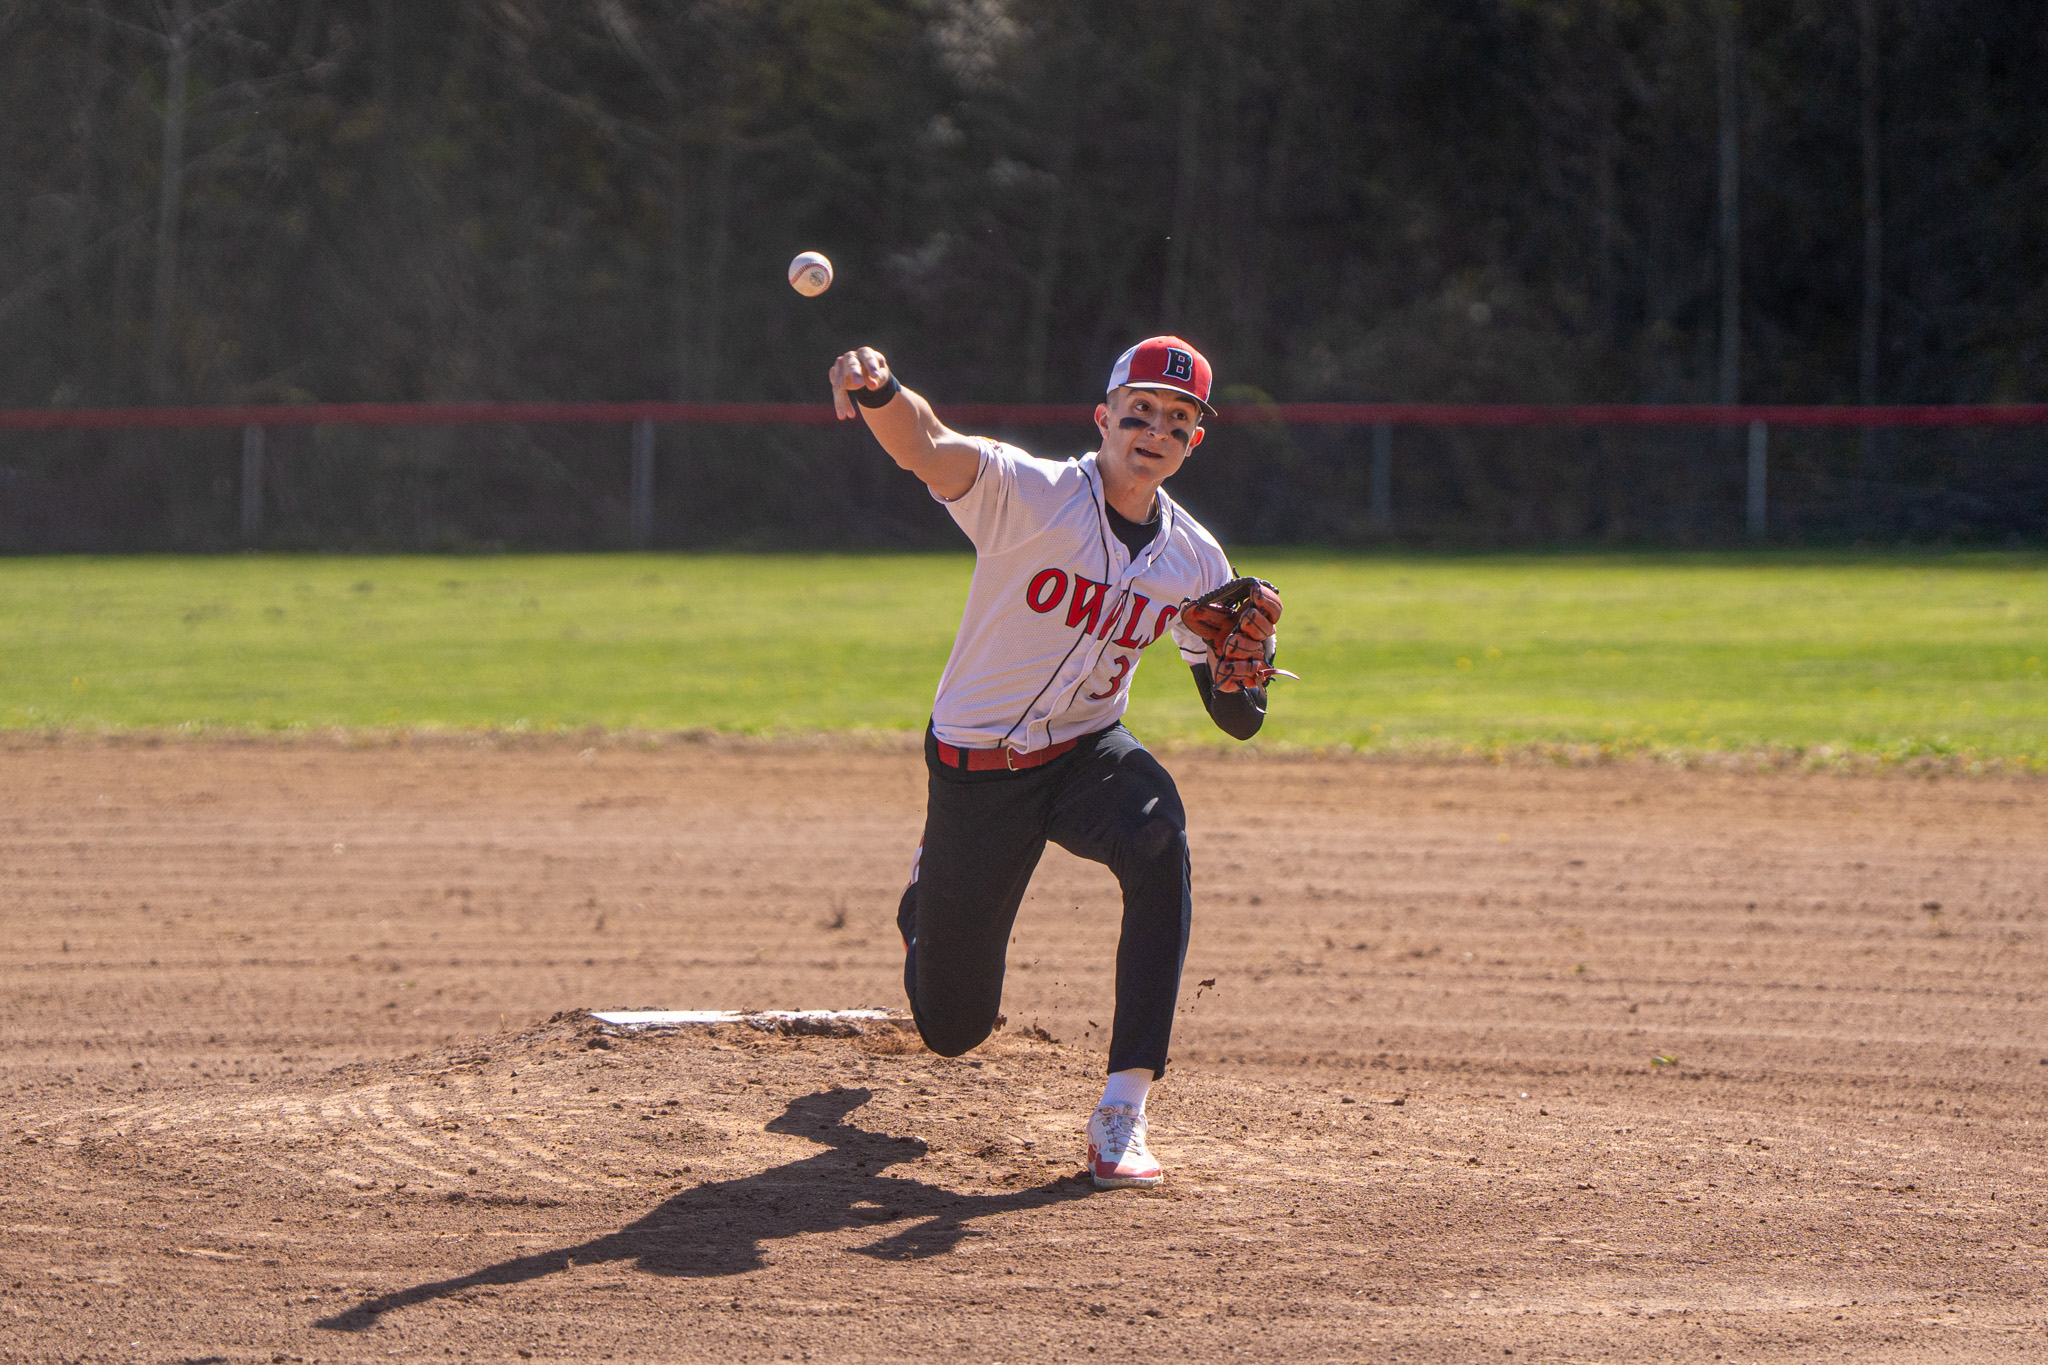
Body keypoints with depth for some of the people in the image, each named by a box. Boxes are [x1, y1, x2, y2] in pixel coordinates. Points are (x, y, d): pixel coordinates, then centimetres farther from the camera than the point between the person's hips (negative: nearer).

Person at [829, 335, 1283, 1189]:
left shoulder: (1194, 559, -5)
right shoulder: (1030, 495, -19)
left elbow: (1237, 720, 0)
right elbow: (927, 448, -40)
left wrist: (1242, 664, -24)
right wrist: (879, 391, -63)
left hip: (1089, 752, 2)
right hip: (976, 768, -2)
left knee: (1158, 840, -35)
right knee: (953, 1027, 7)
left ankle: (1122, 1113, -33)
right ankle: (932, 892, 48)